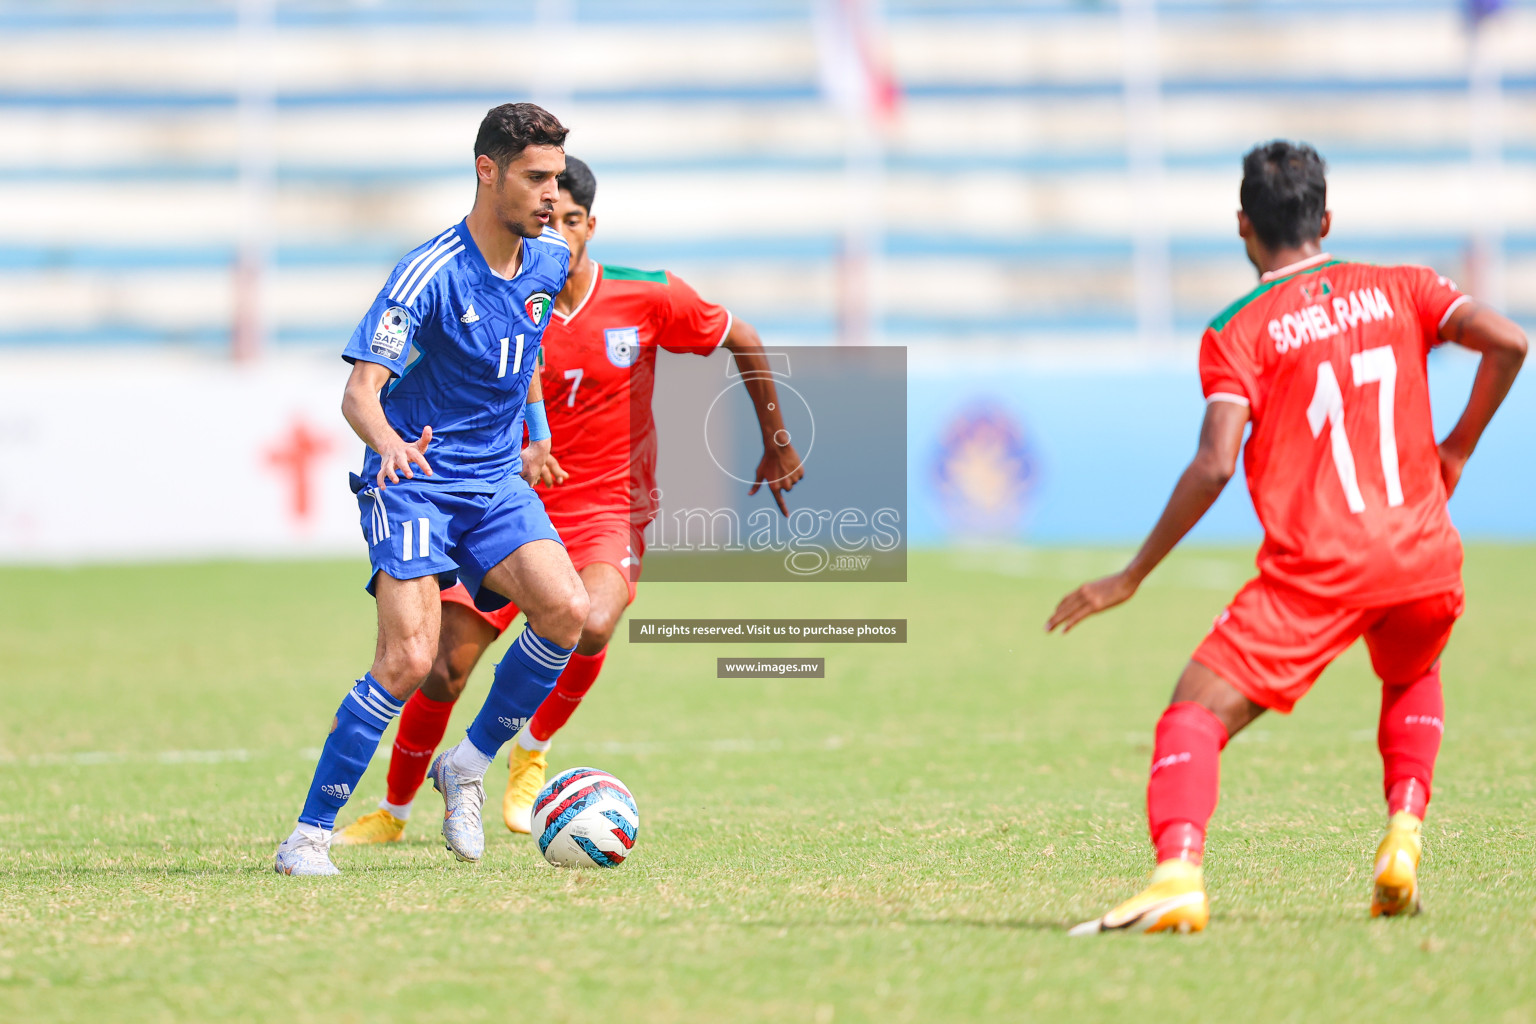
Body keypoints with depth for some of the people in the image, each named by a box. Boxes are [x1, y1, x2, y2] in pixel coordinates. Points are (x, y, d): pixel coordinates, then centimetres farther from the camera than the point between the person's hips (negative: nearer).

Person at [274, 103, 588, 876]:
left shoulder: (548, 262, 3)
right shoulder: (430, 274, -18)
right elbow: (359, 391, -25)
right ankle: (308, 837, -8)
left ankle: (468, 766, 1)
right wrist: (387, 442, -45)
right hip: (414, 484, -6)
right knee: (408, 660, -20)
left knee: (566, 609, -20)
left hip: (497, 481, 6)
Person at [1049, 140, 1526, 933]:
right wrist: (1456, 450, 12)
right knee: (1412, 679, 35)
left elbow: (1213, 467, -10)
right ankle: (1403, 833, 13)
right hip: (1426, 563, 4)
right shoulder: (1399, 289, 12)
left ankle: (1178, 876, -28)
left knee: (1196, 711, -3)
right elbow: (1506, 342, -2)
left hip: (1316, 571, -4)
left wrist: (1131, 578, -4)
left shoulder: (1238, 332, 1)